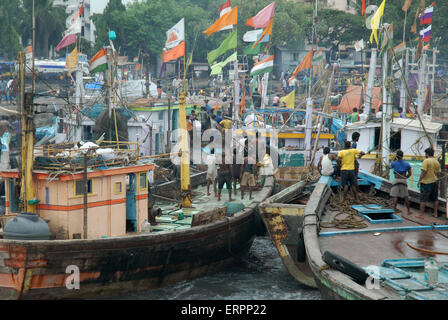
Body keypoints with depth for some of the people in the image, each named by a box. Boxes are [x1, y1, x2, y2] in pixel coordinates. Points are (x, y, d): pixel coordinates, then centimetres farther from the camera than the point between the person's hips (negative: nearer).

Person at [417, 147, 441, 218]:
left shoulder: (426, 161, -14)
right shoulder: (437, 162, 6)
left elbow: (423, 172, -18)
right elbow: (438, 173, 11)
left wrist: (419, 181, -12)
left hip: (426, 182, -7)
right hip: (435, 182, 7)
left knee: (423, 199, -2)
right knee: (435, 199, 15)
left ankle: (421, 214, -2)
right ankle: (435, 213, 21)